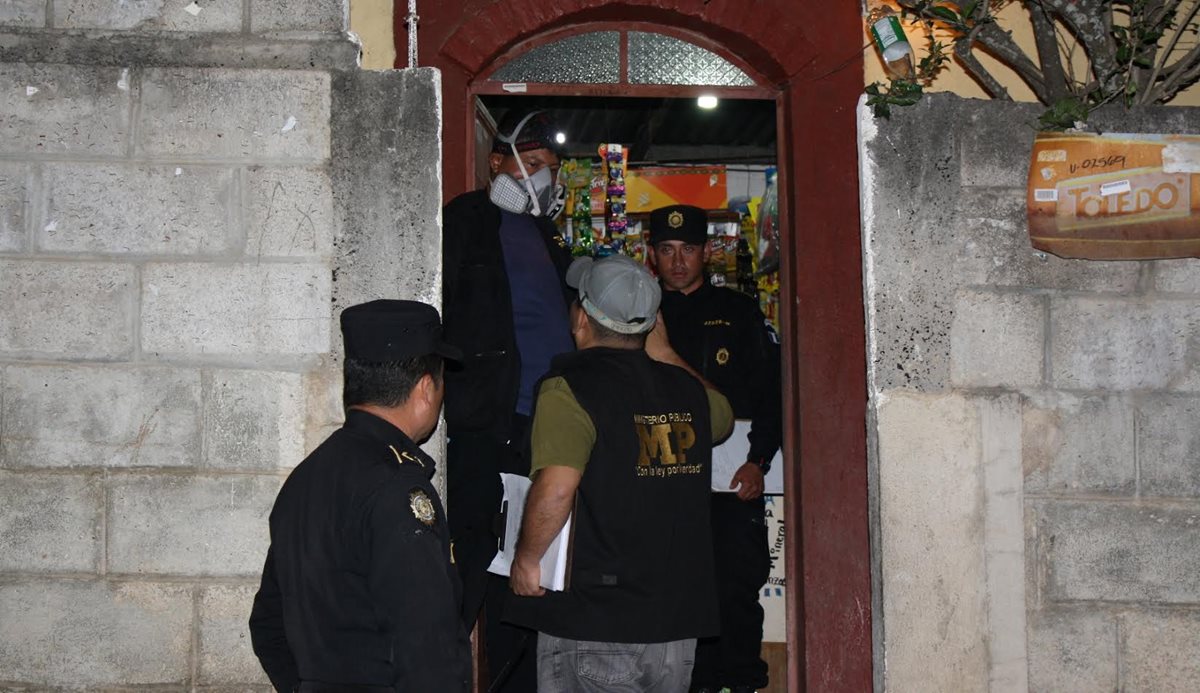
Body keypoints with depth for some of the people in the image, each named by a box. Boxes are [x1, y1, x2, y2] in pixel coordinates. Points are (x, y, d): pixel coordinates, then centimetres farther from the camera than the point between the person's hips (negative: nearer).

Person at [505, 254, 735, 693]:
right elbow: (722, 416, 32)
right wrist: (663, 353, 32)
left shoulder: (570, 386, -12)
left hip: (593, 624, -6)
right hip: (677, 621, 6)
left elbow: (555, 491, -24)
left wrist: (527, 558, -8)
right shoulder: (687, 388, 7)